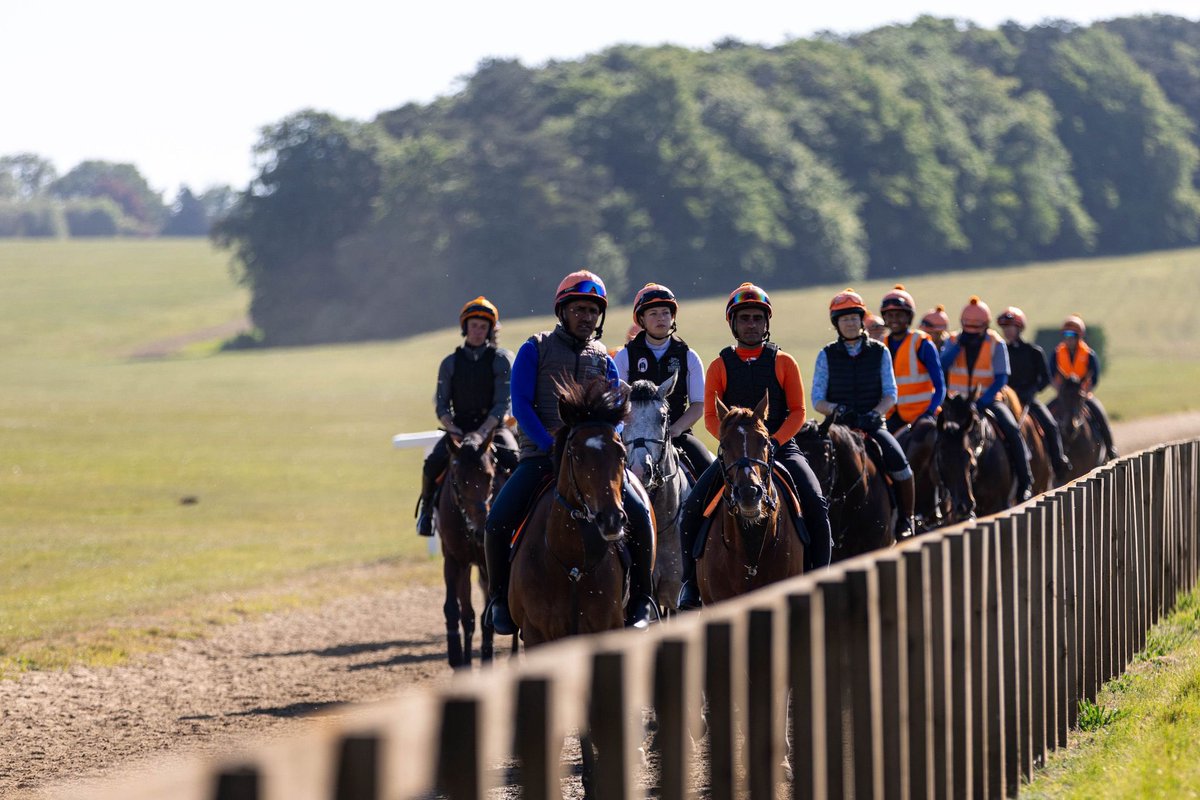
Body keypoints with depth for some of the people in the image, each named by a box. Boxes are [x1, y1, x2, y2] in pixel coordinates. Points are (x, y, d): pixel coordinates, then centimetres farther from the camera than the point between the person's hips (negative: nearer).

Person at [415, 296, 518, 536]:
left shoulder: (501, 359, -1)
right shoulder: (450, 363, 7)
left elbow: (502, 405, -8)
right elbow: (441, 405, 4)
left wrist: (481, 433, -22)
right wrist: (453, 431, -16)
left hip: (493, 427, -2)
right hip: (459, 428, 2)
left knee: (514, 461, -31)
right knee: (433, 463, -24)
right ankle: (426, 507, 0)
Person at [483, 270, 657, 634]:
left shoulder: (603, 359, 15)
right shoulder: (535, 350, 5)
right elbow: (521, 405, -4)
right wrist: (552, 447, -16)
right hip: (540, 454, -2)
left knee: (639, 515, -21)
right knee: (497, 522, -22)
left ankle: (641, 601, -5)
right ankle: (499, 597, 3)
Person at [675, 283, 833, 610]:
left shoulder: (783, 363, 6)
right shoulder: (720, 366, 7)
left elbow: (797, 412, 2)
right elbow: (711, 417, 4)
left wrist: (773, 441, -15)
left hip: (780, 448, 0)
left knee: (816, 506, -23)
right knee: (691, 509, -19)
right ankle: (691, 580, -4)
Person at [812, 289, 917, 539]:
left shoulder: (880, 352, 8)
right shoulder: (827, 355, 6)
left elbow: (890, 394, 4)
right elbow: (817, 400, 4)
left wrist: (874, 414, -15)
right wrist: (835, 409, -17)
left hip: (873, 425, 0)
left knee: (900, 465, -23)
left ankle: (905, 522, -5)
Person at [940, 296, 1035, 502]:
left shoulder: (996, 344, -5)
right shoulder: (954, 341, 2)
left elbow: (1001, 378, -11)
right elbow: (942, 366, -13)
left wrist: (983, 400, -24)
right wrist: (959, 344, -21)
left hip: (988, 400, -2)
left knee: (1012, 430, -22)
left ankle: (1025, 483, -13)